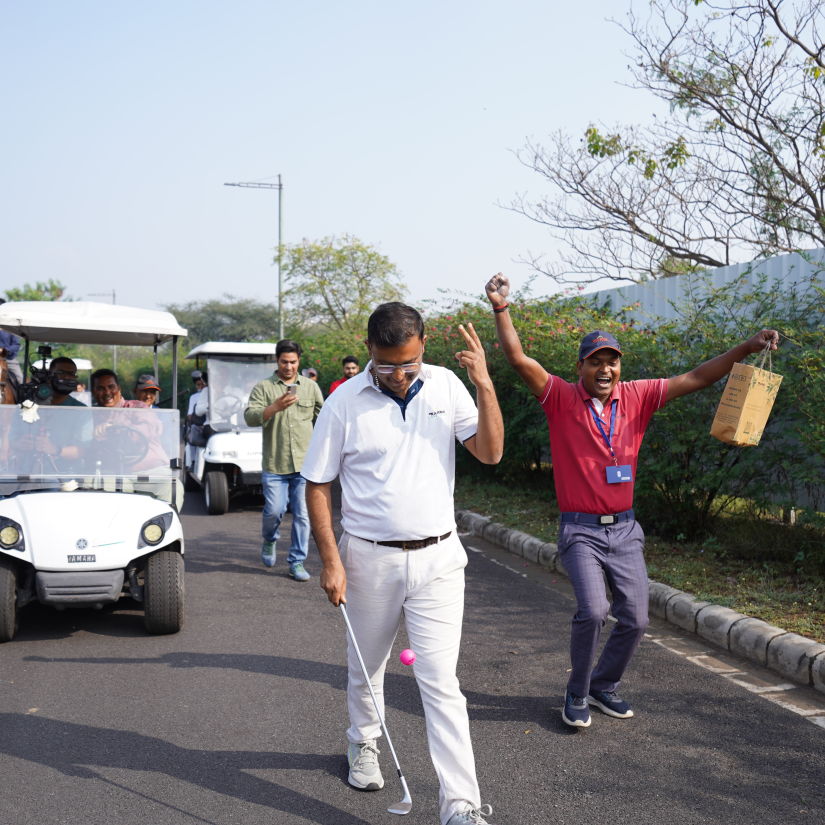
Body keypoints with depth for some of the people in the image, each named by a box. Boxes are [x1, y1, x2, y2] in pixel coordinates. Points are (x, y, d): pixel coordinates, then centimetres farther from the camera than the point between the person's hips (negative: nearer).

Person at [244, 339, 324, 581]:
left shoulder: (311, 387, 11)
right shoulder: (263, 387, 3)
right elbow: (250, 417, -11)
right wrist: (276, 407, -25)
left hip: (305, 463, 2)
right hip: (274, 464, -1)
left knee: (302, 515, -1)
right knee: (274, 510, -3)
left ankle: (297, 563, 9)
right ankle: (269, 540, 30)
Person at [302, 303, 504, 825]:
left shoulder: (446, 386, -1)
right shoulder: (345, 402, -7)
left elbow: (490, 452, -7)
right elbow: (318, 485, -1)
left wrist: (484, 384, -18)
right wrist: (331, 560, -7)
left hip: (438, 558, 0)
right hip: (369, 558, 1)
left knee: (441, 681, -5)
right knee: (366, 668, 19)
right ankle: (364, 743, 48)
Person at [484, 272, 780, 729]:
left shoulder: (637, 396, 3)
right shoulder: (561, 398, -7)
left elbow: (694, 379, 1)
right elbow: (518, 358, -18)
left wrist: (747, 347, -7)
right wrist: (501, 309, -30)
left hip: (625, 529, 4)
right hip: (580, 531, -4)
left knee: (635, 619, 5)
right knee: (593, 610, -21)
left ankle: (603, 686, 31)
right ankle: (577, 693, 4)